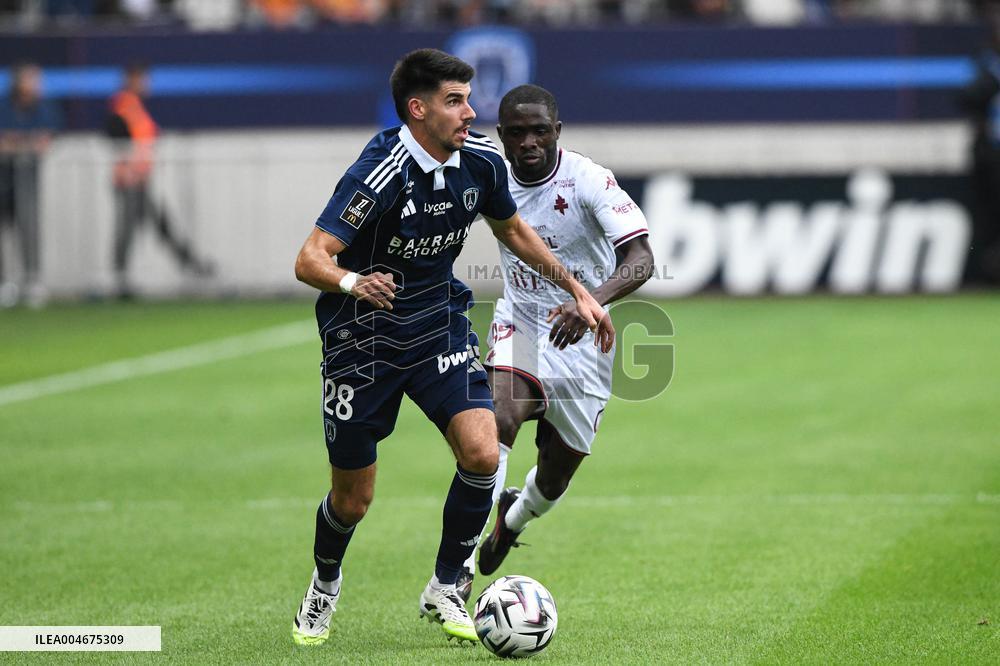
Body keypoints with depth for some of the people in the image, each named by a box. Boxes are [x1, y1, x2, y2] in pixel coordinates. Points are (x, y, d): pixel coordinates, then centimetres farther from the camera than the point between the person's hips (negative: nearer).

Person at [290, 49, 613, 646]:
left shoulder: (481, 160, -7)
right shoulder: (380, 175, -26)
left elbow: (512, 229, 14)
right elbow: (310, 261, -31)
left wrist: (578, 291, 12)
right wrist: (352, 282, -52)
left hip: (438, 323, 4)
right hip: (363, 337, -4)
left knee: (482, 453, -18)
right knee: (353, 500, 5)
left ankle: (445, 588, 4)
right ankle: (325, 585, 39)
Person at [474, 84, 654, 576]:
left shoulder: (590, 182, -22)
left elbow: (640, 260, -32)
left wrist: (592, 301, -49)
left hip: (582, 338, -1)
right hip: (519, 325, 1)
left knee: (553, 482, 11)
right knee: (500, 419, -31)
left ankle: (513, 517, 47)